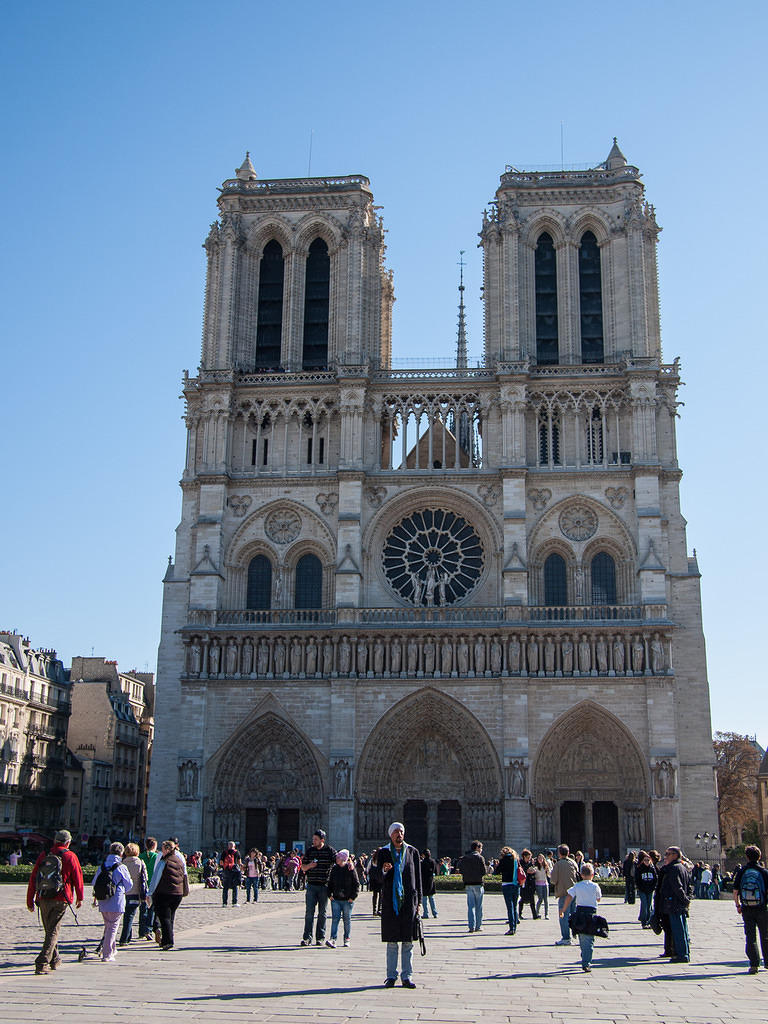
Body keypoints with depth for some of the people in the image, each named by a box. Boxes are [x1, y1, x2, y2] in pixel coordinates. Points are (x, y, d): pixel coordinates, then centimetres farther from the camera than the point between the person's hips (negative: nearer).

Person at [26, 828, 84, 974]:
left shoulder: (43, 856, 5)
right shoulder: (70, 857, -4)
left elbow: (33, 879, 6)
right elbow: (78, 878, 0)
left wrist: (30, 901, 11)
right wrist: (79, 898, 14)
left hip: (43, 900, 4)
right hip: (60, 900, -4)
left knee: (49, 930, 18)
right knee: (53, 931, -1)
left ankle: (54, 960, 30)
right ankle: (43, 963, -12)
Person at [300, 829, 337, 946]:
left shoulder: (330, 850, 1)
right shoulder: (310, 851, 10)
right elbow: (303, 867, 14)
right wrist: (309, 866, -7)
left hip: (324, 886, -2)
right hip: (311, 885, 2)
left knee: (322, 913, 5)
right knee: (309, 912, -4)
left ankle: (320, 937, 12)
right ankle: (307, 937, -3)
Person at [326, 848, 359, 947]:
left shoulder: (351, 869, -5)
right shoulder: (334, 869, 5)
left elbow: (356, 884, -2)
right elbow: (330, 883, 13)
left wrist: (353, 897, -8)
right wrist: (330, 895, 3)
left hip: (347, 900, -2)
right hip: (335, 899, 2)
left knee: (347, 920, 7)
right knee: (335, 918, -6)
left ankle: (346, 939, 19)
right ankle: (333, 939, -11)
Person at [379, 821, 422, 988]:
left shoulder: (412, 852, 8)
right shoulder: (384, 852, 4)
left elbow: (418, 877, 10)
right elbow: (379, 878, -1)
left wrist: (418, 901, 6)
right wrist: (384, 870, -24)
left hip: (409, 901, 1)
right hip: (390, 901, -1)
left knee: (408, 941, 2)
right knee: (392, 942, 2)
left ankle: (407, 976, 9)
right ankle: (391, 976, 11)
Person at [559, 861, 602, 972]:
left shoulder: (577, 886, 0)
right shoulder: (595, 886, -4)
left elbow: (568, 898, -4)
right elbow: (599, 899, 9)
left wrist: (563, 911, 1)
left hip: (579, 912, 3)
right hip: (591, 912, -3)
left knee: (582, 939, 18)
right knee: (589, 940, -1)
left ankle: (586, 961, 31)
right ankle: (586, 964, -10)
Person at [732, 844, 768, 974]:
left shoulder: (741, 872, -1)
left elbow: (735, 892, 1)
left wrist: (738, 905, 14)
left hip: (746, 909, 1)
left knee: (750, 937, 3)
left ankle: (754, 964, -5)